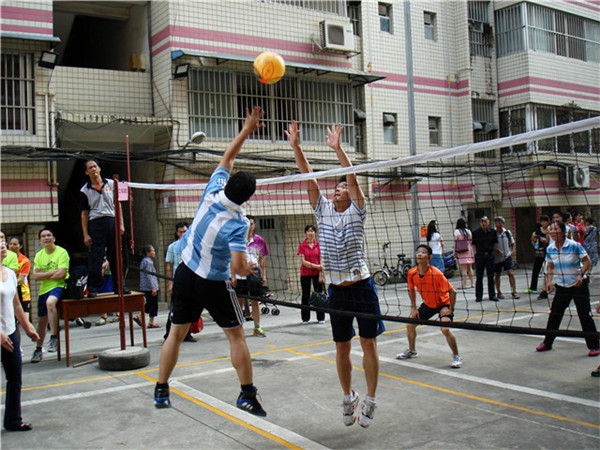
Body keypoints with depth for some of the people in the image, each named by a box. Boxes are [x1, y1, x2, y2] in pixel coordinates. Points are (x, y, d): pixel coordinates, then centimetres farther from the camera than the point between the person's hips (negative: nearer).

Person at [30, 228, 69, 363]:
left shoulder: (61, 252, -8)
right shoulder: (39, 255, 10)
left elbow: (62, 274, -17)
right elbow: (35, 276, 0)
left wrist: (44, 275, -8)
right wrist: (53, 272, -12)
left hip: (58, 286, -6)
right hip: (44, 289, 6)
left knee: (50, 302, -37)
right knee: (42, 320, 12)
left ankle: (54, 337, -28)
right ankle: (38, 349, 27)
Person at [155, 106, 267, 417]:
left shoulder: (212, 193, -9)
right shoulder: (238, 223, -22)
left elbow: (227, 158, 5)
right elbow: (238, 266, -28)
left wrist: (247, 129, 8)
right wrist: (249, 269, -5)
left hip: (185, 274, 5)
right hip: (214, 283, -5)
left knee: (176, 333, 14)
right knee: (236, 336, 7)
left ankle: (161, 391, 21)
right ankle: (247, 394, 9)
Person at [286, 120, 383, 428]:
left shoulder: (357, 210, 0)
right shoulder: (323, 210, 7)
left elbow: (352, 177, -14)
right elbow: (309, 178, -1)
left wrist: (337, 148, -24)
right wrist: (296, 147, -9)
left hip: (362, 286, -3)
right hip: (337, 290, 3)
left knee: (369, 344, 3)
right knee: (342, 348, 10)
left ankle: (370, 400, 15)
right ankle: (348, 397, 28)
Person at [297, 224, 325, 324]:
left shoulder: (318, 245, 2)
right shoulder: (301, 246, -2)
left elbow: (320, 261, 1)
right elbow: (303, 261, -8)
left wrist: (321, 274, -7)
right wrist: (316, 266, -15)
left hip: (317, 273, 1)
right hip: (305, 274, -1)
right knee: (305, 296, 6)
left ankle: (320, 317, 11)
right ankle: (305, 318, 15)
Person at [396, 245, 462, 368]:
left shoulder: (436, 274, -31)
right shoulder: (412, 273, -13)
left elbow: (452, 292, -26)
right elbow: (411, 290, 7)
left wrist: (450, 309, -21)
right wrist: (414, 308, 6)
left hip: (443, 304, -6)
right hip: (428, 304, 6)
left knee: (445, 329, -26)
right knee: (410, 325, 8)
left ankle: (456, 356, -5)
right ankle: (411, 350, 34)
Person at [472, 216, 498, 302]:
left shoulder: (492, 232, 4)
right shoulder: (476, 233, -2)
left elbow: (494, 243, 15)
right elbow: (474, 244, 5)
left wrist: (490, 250, 8)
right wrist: (479, 252, 0)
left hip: (490, 255, 2)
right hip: (479, 256, -2)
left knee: (491, 276, 7)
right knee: (479, 277, 2)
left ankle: (492, 295, 14)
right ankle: (478, 296, 8)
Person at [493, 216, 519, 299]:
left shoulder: (507, 232, 1)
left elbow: (512, 242, 18)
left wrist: (512, 250, 5)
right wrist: (496, 250, -18)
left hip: (507, 256, 1)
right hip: (496, 257, -1)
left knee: (511, 273, -11)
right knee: (497, 275, 9)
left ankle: (514, 292, -6)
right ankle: (498, 292, 23)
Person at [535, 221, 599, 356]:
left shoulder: (574, 245, -16)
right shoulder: (550, 249, -2)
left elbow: (587, 261, -10)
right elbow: (550, 267, 9)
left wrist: (580, 275, -23)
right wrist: (549, 281, -4)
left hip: (579, 284, -4)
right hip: (562, 286, 5)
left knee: (584, 314, -7)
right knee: (554, 314, 6)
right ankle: (547, 343, 19)